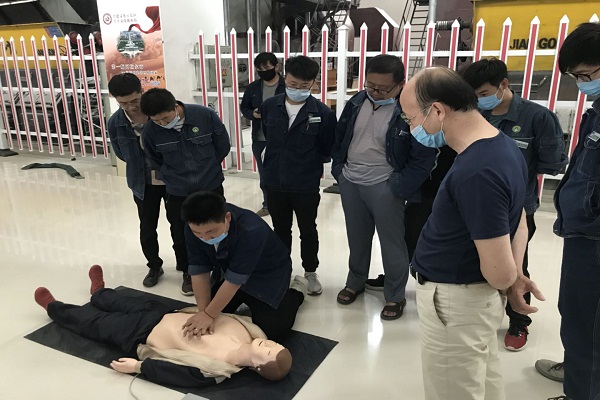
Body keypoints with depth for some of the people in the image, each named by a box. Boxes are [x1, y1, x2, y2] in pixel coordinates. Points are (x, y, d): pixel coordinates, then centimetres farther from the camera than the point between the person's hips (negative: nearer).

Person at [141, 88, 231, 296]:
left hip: (211, 187, -1)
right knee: (181, 236, 13)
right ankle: (188, 273, 38)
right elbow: (155, 161, 4)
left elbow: (223, 146, -4)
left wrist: (206, 169, 5)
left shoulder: (205, 116, -20)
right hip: (177, 193, 1)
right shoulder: (151, 130, -16)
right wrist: (173, 177, 4)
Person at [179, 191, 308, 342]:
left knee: (270, 331, -14)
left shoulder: (251, 231, -41)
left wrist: (209, 314, -28)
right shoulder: (195, 227, -24)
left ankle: (296, 291, 13)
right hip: (227, 269, 6)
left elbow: (234, 280, -35)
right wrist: (204, 313, -24)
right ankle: (252, 302, 29)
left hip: (267, 274, -5)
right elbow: (199, 272, -19)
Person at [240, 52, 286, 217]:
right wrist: (253, 114, -7)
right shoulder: (253, 88, 6)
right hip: (259, 140, 5)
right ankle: (267, 205, 34)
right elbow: (244, 107, 15)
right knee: (264, 176, 17)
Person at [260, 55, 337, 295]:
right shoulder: (269, 107, -5)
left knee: (308, 231, 15)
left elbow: (328, 150, -2)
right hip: (274, 183, 3)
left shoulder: (323, 113, -13)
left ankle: (310, 272, 37)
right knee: (281, 230, 19)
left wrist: (308, 164, 2)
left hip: (307, 186, -2)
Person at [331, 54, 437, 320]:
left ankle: (395, 296, 27)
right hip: (350, 183, 5)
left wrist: (399, 188, -15)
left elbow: (424, 158, -14)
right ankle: (355, 282, 41)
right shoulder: (356, 102, -1)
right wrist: (338, 169, 7)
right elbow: (339, 137, 12)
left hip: (384, 187, -5)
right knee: (357, 238, 20)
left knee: (392, 243, 8)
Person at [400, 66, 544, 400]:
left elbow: (499, 273, -26)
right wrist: (517, 275, 1)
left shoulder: (475, 173, -31)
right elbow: (518, 223, 13)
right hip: (479, 297, 9)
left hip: (455, 302, -9)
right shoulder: (505, 146, 2)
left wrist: (511, 279, -3)